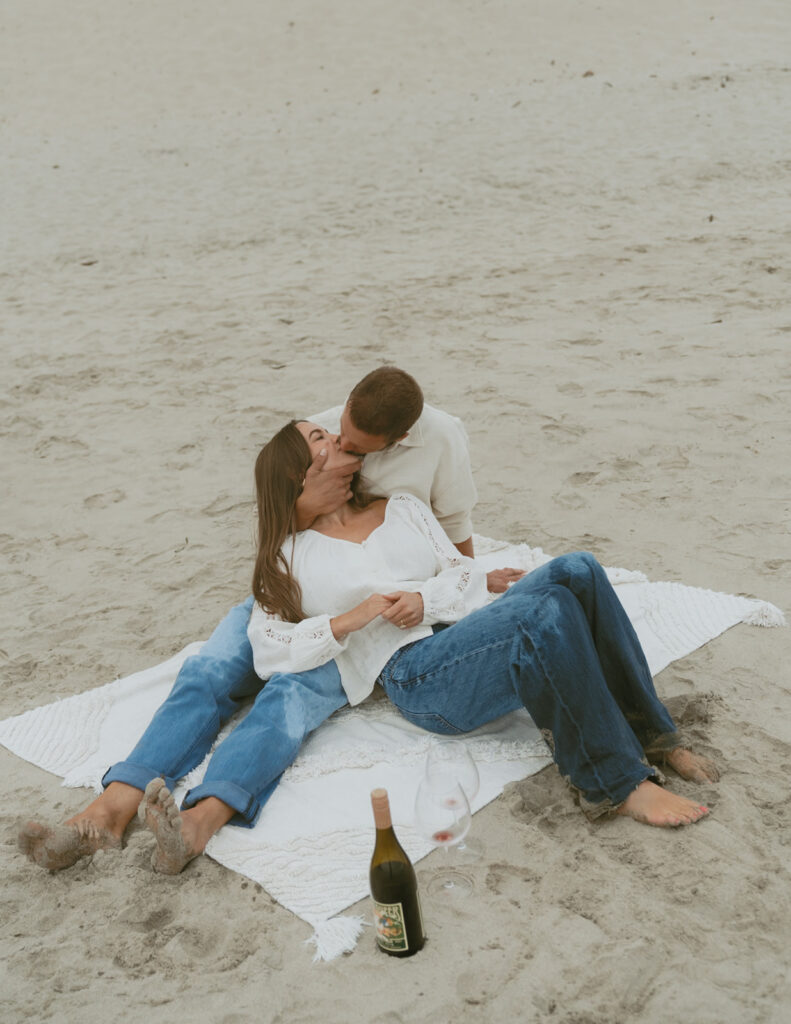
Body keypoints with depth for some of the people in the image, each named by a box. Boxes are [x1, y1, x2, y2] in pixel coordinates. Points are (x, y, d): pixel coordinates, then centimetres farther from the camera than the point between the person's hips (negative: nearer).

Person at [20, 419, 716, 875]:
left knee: (577, 570, -21)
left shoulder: (405, 508, 26)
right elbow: (271, 650, 1)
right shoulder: (292, 559, 13)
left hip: (472, 633, 5)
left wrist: (428, 597, -6)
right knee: (549, 614, -33)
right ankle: (618, 783, -22)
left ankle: (648, 734, -11)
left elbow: (463, 572, 16)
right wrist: (356, 617, -10)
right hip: (418, 677, -5)